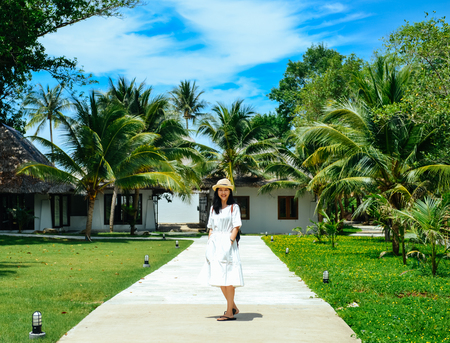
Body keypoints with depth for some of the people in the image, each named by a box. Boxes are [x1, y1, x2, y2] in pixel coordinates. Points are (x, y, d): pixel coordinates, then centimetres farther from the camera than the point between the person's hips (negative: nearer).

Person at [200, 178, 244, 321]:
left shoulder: (234, 207, 0)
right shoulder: (214, 208, 15)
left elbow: (236, 227, -6)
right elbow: (211, 228, 16)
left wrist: (230, 242, -17)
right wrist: (210, 244, 7)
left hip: (228, 243, -6)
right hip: (215, 244, 6)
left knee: (227, 278, -7)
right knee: (219, 278, 9)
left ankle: (230, 312, -1)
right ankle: (233, 307, 22)